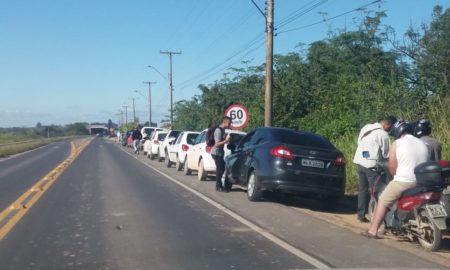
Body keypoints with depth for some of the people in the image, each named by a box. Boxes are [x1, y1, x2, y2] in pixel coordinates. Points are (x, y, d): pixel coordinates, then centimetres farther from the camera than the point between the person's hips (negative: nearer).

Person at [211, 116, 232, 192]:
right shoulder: (219, 130, -20)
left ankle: (219, 185, 23)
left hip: (219, 152, 10)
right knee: (220, 169, -6)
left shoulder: (222, 130, 9)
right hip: (216, 153, -10)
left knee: (221, 168, 14)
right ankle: (219, 187, 2)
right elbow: (217, 144, -26)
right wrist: (225, 141, -37)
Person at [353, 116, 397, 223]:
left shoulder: (366, 127, 9)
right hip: (371, 165, -7)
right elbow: (386, 154, -8)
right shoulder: (383, 134, -12)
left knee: (363, 189, 13)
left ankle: (361, 214, 16)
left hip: (359, 161, 8)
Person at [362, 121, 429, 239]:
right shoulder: (423, 144, 13)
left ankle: (373, 231, 4)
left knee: (383, 202, 7)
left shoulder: (397, 144, -3)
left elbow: (392, 167, -6)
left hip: (403, 182, -5)